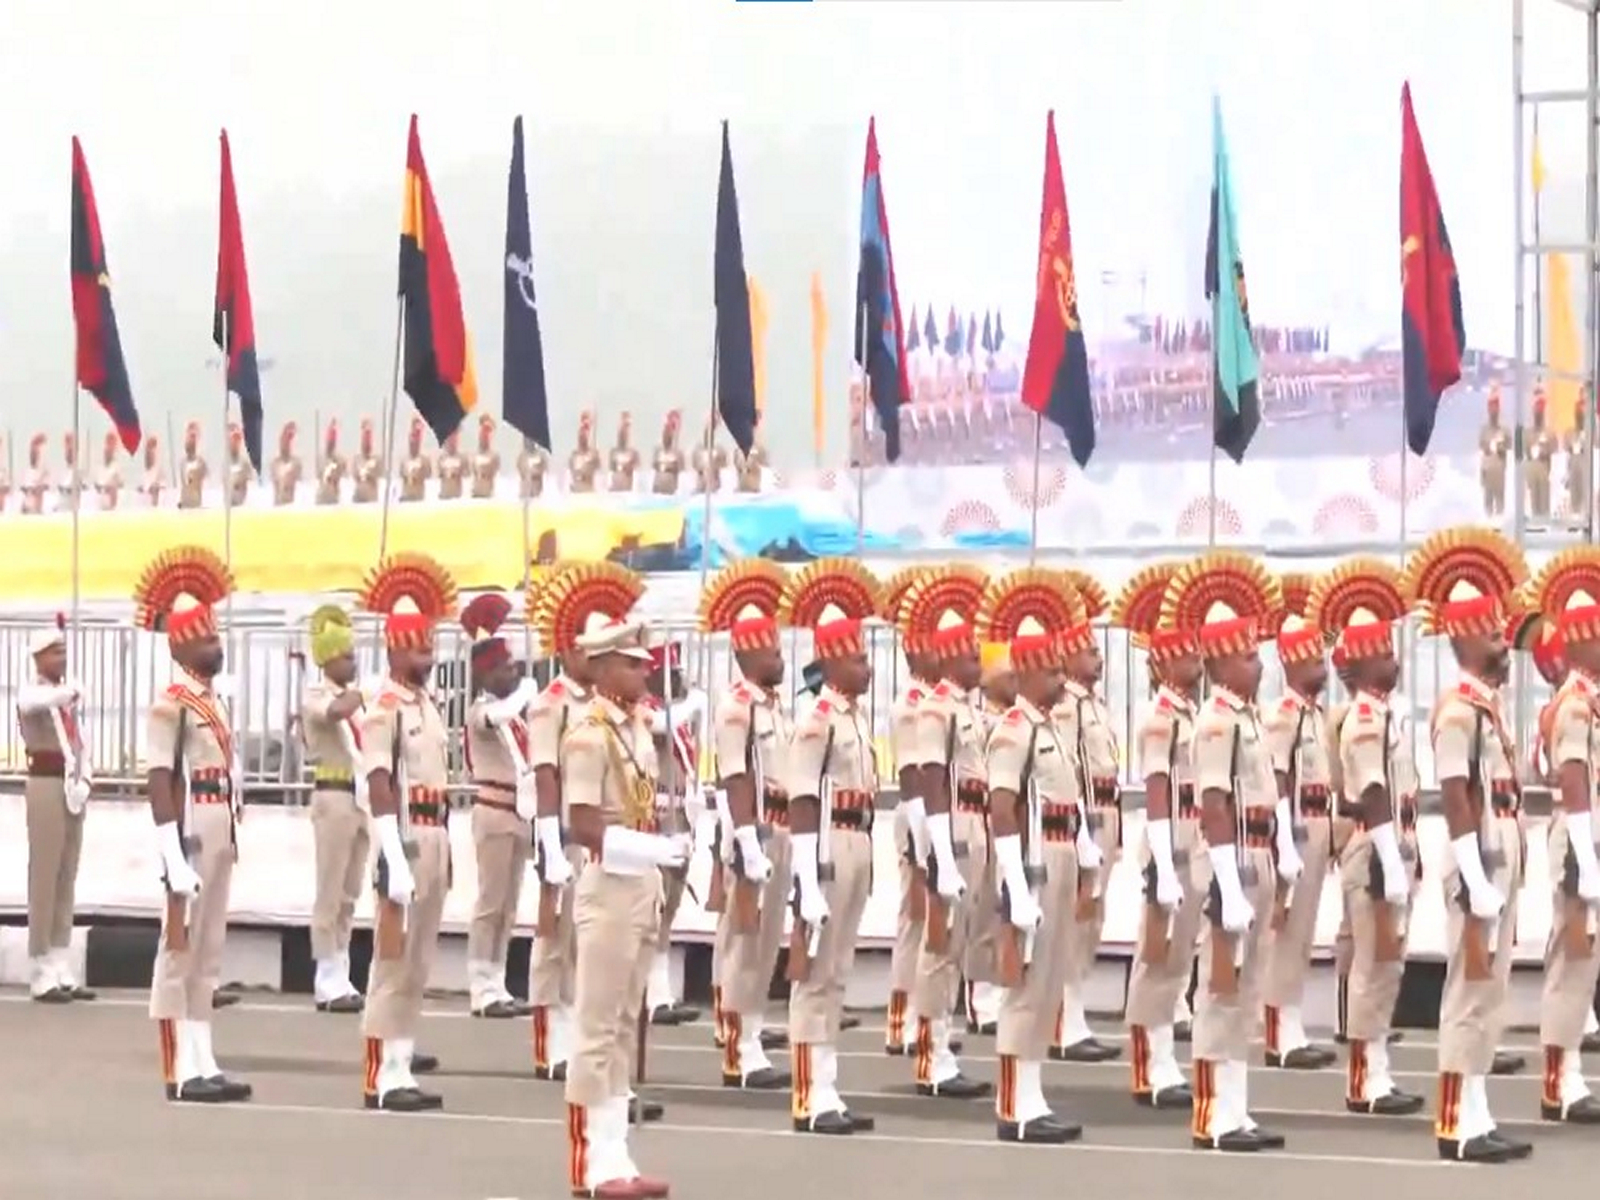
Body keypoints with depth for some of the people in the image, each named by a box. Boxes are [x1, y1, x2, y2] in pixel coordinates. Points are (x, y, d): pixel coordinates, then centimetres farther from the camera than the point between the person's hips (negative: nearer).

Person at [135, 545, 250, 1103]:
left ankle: (203, 1064, 15)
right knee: (179, 949, -5)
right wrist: (172, 848, -24)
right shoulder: (171, 703, -13)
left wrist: (231, 836, 18)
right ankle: (181, 1071, -3)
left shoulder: (217, 701, 16)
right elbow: (159, 778, -18)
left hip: (221, 833, 10)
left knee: (208, 952, 11)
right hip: (190, 831, -10)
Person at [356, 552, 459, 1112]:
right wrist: (396, 860, -23)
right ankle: (383, 1076, -4)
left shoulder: (429, 706, 15)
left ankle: (402, 1069, 15)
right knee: (392, 962, -6)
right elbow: (379, 786, -18)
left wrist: (443, 853, 17)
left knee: (418, 965, 10)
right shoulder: (383, 709, -11)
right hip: (406, 842, -9)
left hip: (434, 842, 9)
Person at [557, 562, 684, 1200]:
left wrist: (666, 855, 10)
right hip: (608, 892, -9)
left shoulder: (638, 728, 12)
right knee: (597, 1029, -4)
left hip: (640, 892, 9)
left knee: (625, 1028, 10)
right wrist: (657, 849, -25)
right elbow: (584, 826, -20)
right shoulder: (588, 734, -15)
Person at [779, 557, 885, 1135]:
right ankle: (810, 1099, -3)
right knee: (814, 975, -5)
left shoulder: (858, 718, 14)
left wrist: (864, 861, 17)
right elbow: (803, 804, -17)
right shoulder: (816, 721, -14)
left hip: (857, 848, 10)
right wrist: (809, 880, -20)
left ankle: (826, 1093, 15)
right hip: (827, 848, -9)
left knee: (836, 975, 11)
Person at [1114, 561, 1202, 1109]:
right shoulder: (1160, 719, -13)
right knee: (1157, 961, -4)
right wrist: (1165, 875, -22)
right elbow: (1157, 801, -18)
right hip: (1172, 857, -9)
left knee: (1176, 963, 11)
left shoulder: (1193, 715, 15)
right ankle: (1151, 1073, 0)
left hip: (1197, 855, 9)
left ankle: (1163, 1066, 15)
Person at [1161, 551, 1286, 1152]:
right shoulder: (1217, 721, -14)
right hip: (1234, 862, -10)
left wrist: (1280, 851, 10)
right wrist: (1231, 886, -24)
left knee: (1244, 992, 11)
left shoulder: (1248, 717, 15)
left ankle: (1234, 1113, 15)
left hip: (1257, 861, 10)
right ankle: (1214, 1119, -3)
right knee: (1221, 990, -6)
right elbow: (1215, 808, -20)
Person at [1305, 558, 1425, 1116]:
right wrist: (1391, 868, -23)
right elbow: (1372, 799, -21)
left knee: (1384, 965, 11)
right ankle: (1365, 1083, -2)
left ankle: (1375, 1075, 15)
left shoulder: (1383, 715, 15)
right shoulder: (1364, 719, -16)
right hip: (1376, 854, -10)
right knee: (1374, 965, -6)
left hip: (1392, 851, 10)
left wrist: (1404, 863, 17)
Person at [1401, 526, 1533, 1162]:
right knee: (1471, 996, -7)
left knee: (1488, 996, 10)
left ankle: (1475, 1119, 13)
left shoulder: (1489, 706, 16)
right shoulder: (1459, 710, -14)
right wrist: (1478, 890, -21)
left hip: (1500, 869, 10)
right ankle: (1457, 1126, -4)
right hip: (1479, 872, -10)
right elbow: (1457, 804, -19)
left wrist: (1505, 887, 18)